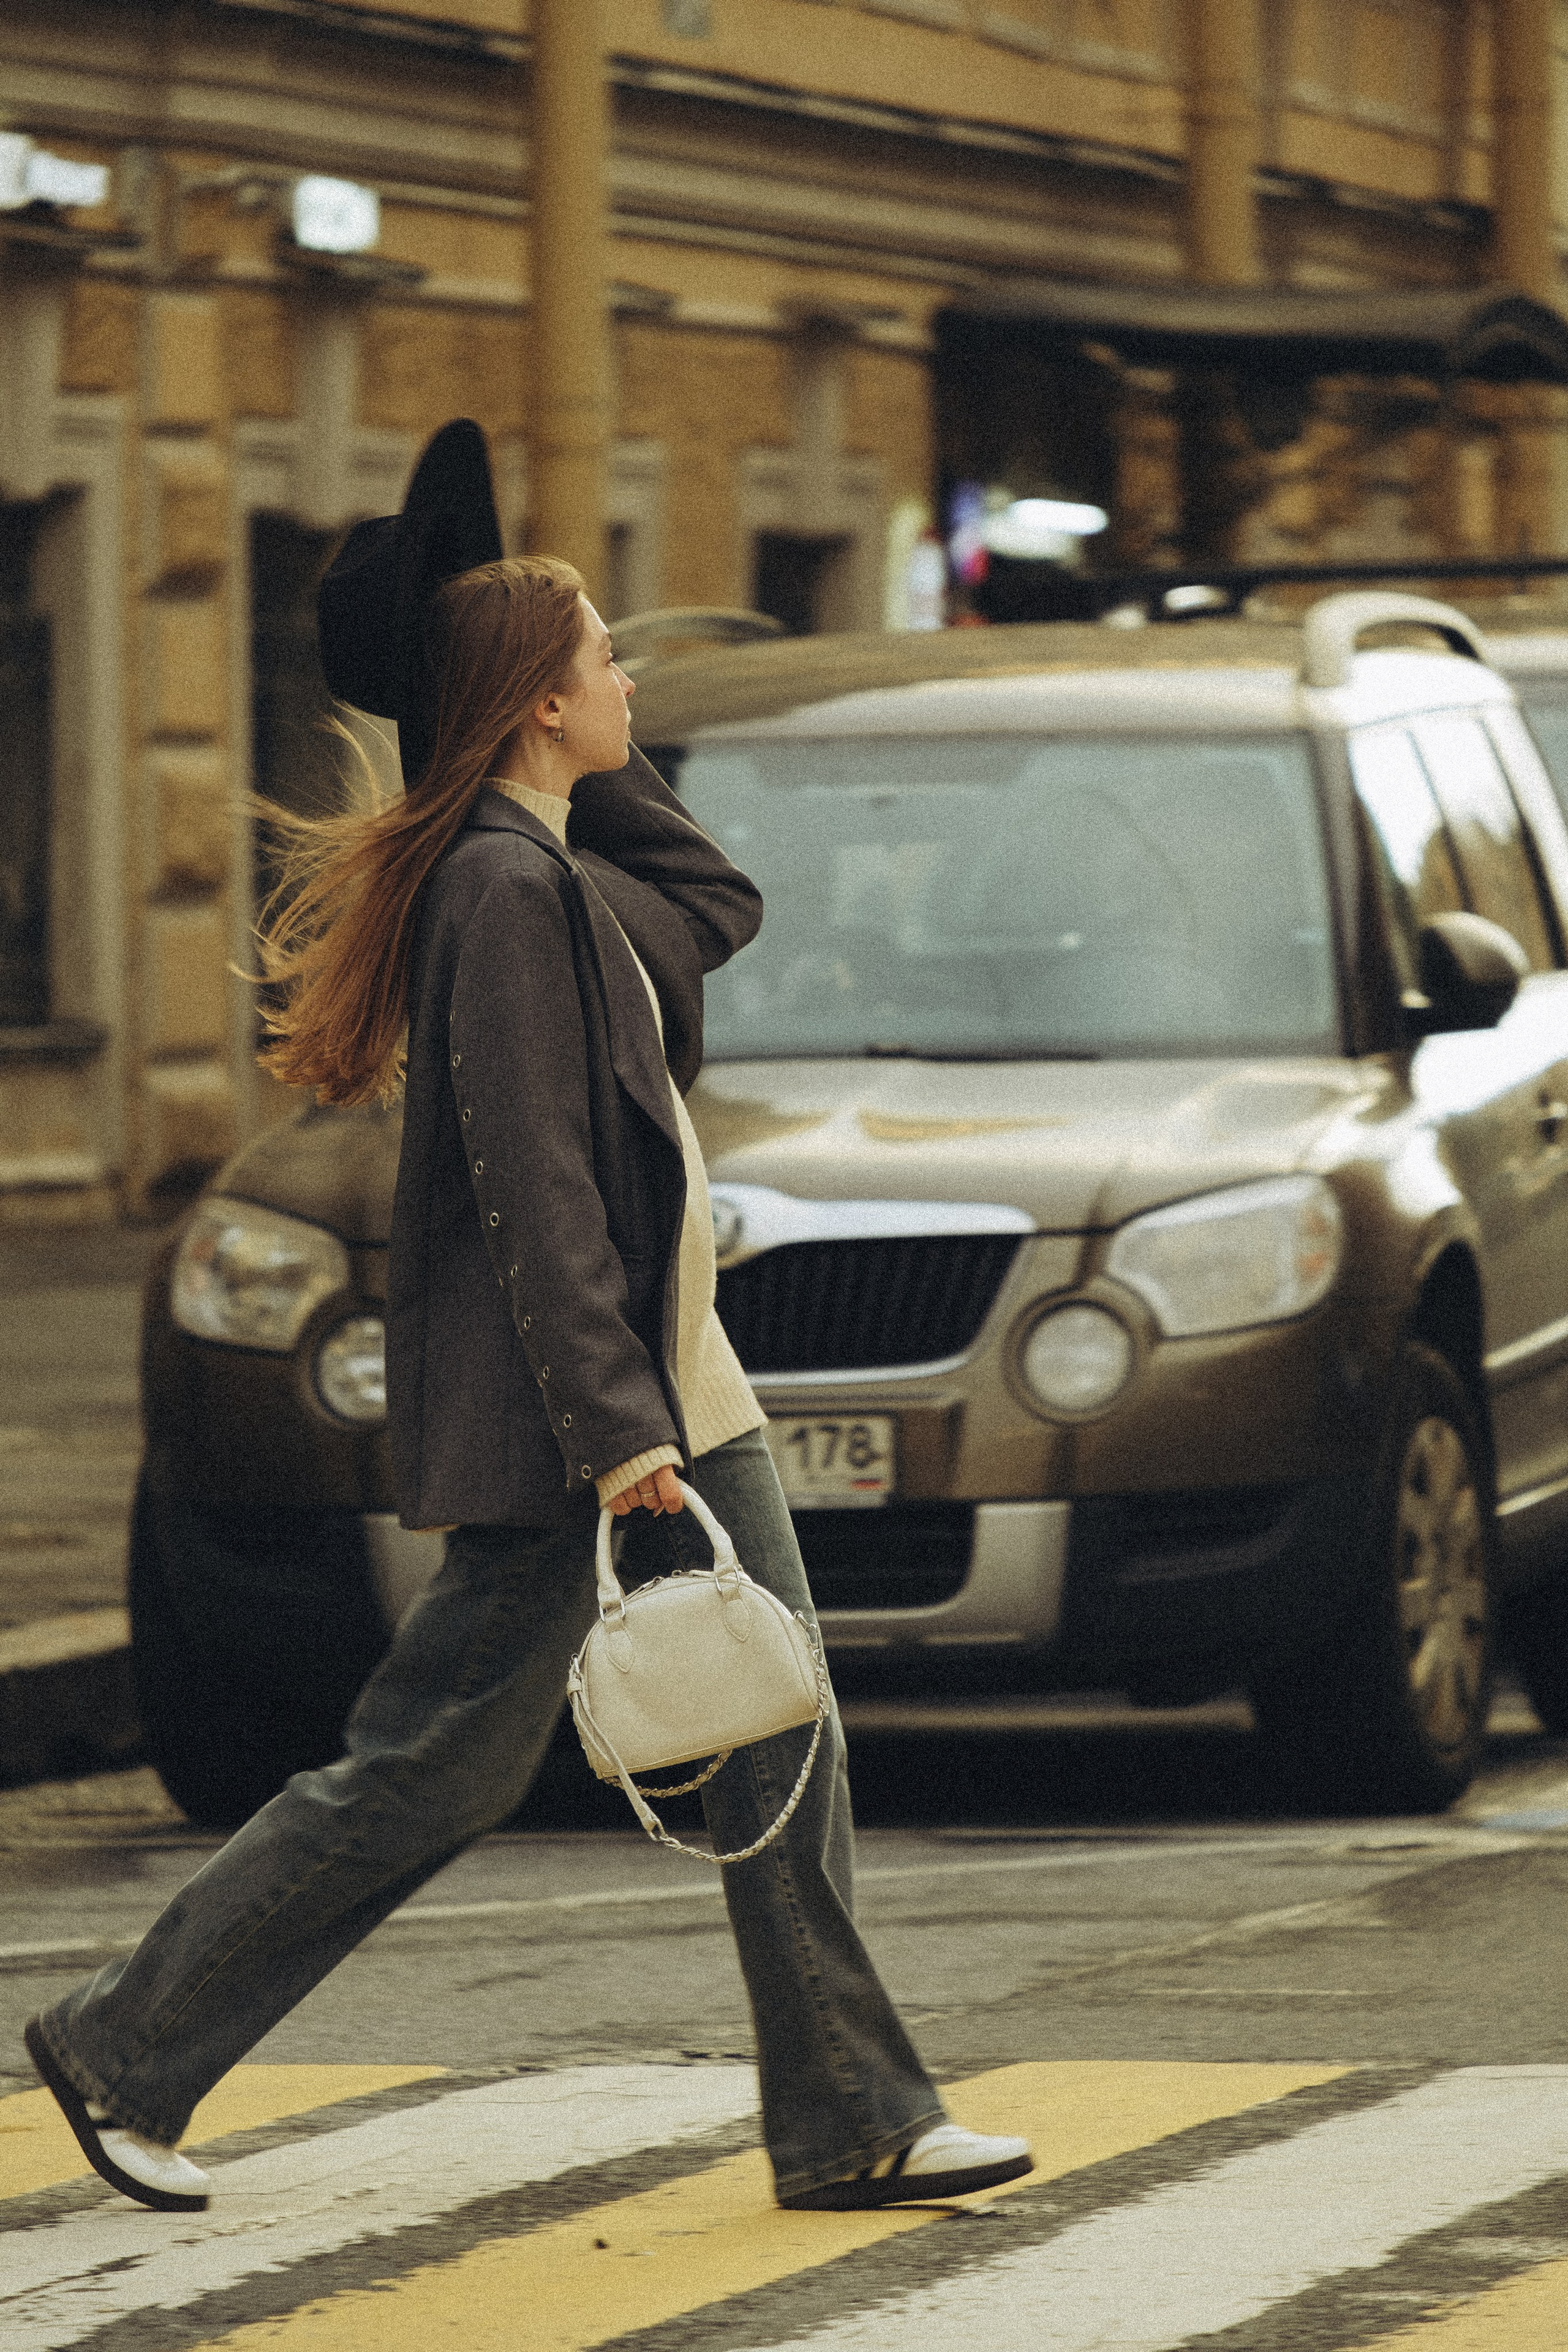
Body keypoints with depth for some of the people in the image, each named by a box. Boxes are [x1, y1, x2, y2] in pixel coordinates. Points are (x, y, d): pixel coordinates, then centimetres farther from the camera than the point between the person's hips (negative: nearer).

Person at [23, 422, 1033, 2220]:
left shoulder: (562, 874, 10)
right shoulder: (502, 893, -18)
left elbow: (715, 906, 27)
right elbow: (534, 1191, -22)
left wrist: (594, 766, 15)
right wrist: (611, 1427, -25)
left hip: (670, 1384, 10)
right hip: (553, 1414, -10)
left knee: (779, 1745, 5)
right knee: (433, 1768, -2)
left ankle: (852, 2124, 8)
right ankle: (125, 2051, 10)